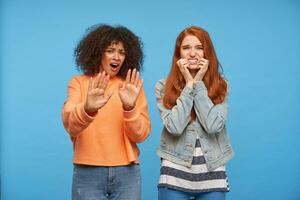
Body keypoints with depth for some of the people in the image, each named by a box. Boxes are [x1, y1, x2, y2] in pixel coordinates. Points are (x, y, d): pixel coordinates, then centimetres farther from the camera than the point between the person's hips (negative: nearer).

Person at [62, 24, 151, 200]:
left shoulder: (132, 86, 4)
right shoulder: (79, 83, 2)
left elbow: (141, 134, -4)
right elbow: (70, 125, -14)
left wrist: (129, 107, -22)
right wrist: (88, 109, -34)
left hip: (127, 172, 1)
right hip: (87, 173, -1)